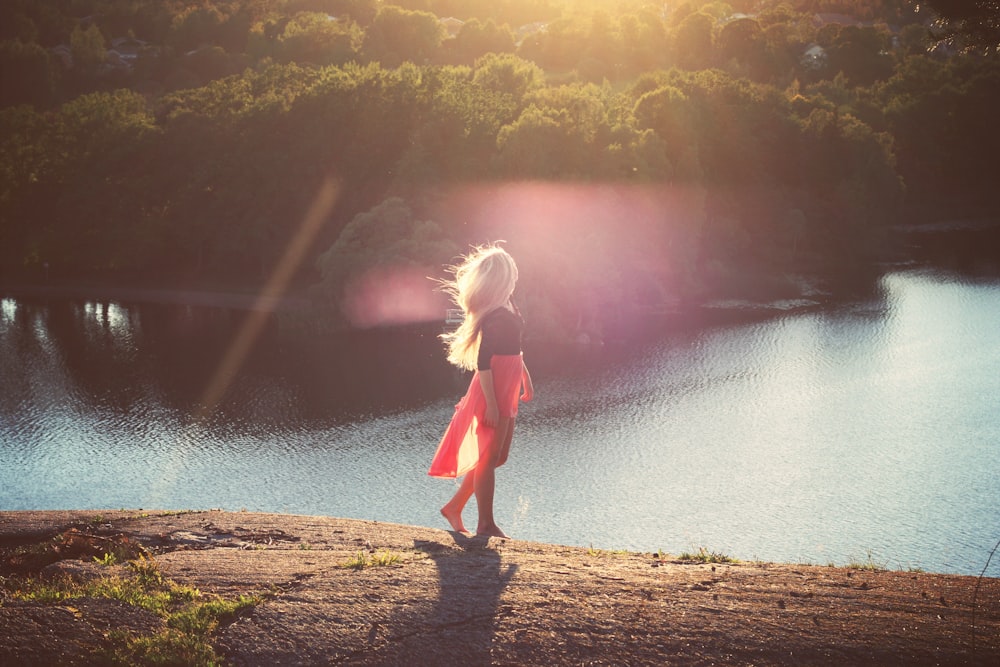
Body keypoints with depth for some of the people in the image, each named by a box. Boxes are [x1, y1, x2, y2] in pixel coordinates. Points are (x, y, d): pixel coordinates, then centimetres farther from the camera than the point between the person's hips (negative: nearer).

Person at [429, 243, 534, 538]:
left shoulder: (506, 310, 10)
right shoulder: (494, 316, -20)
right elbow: (483, 362, -22)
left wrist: (525, 378, 26)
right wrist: (491, 403, -23)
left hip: (506, 394, 10)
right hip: (493, 393, -10)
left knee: (498, 457, 16)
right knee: (488, 458, 0)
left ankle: (454, 507, 23)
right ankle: (486, 524, 9)